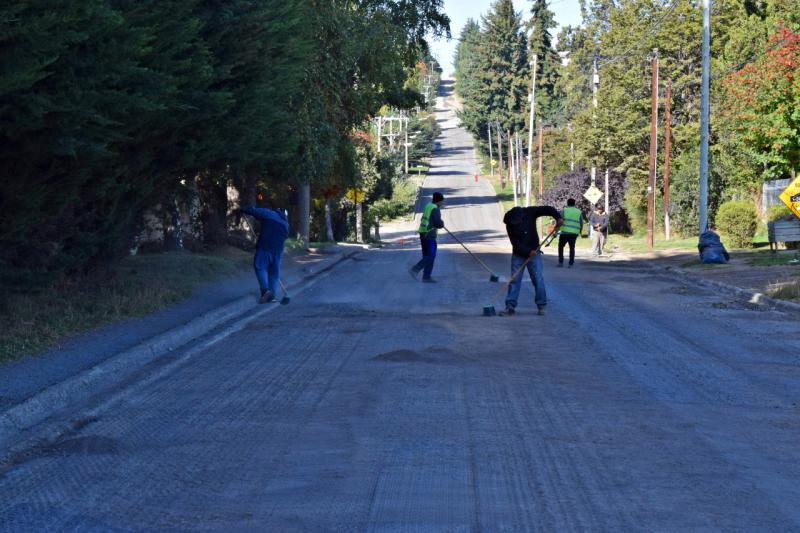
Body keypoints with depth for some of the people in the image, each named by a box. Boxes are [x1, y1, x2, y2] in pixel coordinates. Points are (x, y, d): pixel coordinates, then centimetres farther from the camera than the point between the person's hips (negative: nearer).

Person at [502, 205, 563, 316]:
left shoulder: (529, 213, -10)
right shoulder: (510, 225, -12)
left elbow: (548, 209, -9)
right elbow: (516, 244, -18)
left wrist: (558, 217, -25)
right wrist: (528, 251, -29)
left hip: (533, 253, 0)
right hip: (518, 255, 0)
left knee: (538, 279, -5)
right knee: (514, 280, -3)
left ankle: (541, 306, 1)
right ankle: (510, 306, 0)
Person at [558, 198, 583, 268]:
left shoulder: (564, 210, 3)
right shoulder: (579, 212, 12)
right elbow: (581, 224, 11)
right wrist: (580, 232, 23)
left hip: (565, 232, -2)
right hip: (574, 233, 2)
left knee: (561, 246, 11)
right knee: (572, 247, 10)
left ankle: (561, 262, 7)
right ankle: (571, 263, 6)